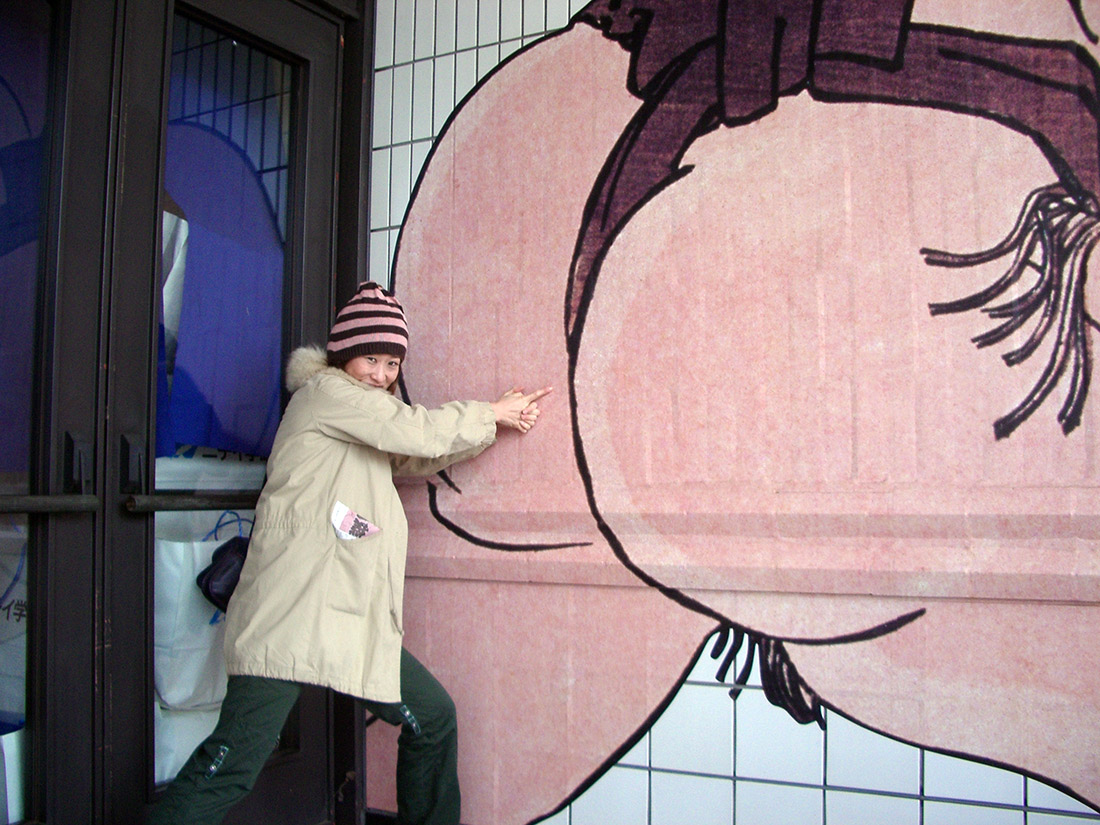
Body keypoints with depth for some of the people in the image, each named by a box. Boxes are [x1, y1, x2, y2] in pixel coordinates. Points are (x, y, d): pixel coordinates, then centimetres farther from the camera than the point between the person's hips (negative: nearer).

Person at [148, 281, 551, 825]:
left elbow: (420, 456, 27)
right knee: (234, 764, -14)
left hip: (352, 619, 10)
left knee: (433, 718, 12)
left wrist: (496, 421, 16)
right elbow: (418, 431, -10)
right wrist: (490, 413, 6)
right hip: (291, 614, -10)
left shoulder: (364, 411, 26)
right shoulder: (326, 391, -3)